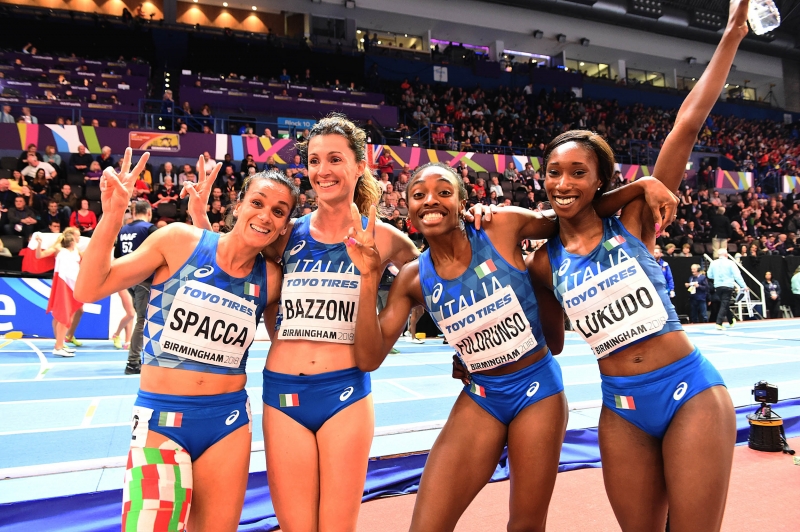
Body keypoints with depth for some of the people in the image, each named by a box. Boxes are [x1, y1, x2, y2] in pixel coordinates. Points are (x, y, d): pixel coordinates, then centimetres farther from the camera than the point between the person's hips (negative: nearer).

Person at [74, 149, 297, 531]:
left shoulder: (270, 279, -1)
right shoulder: (180, 241, -7)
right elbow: (89, 290, -5)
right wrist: (112, 214, -15)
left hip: (228, 422, 3)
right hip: (159, 419, -2)